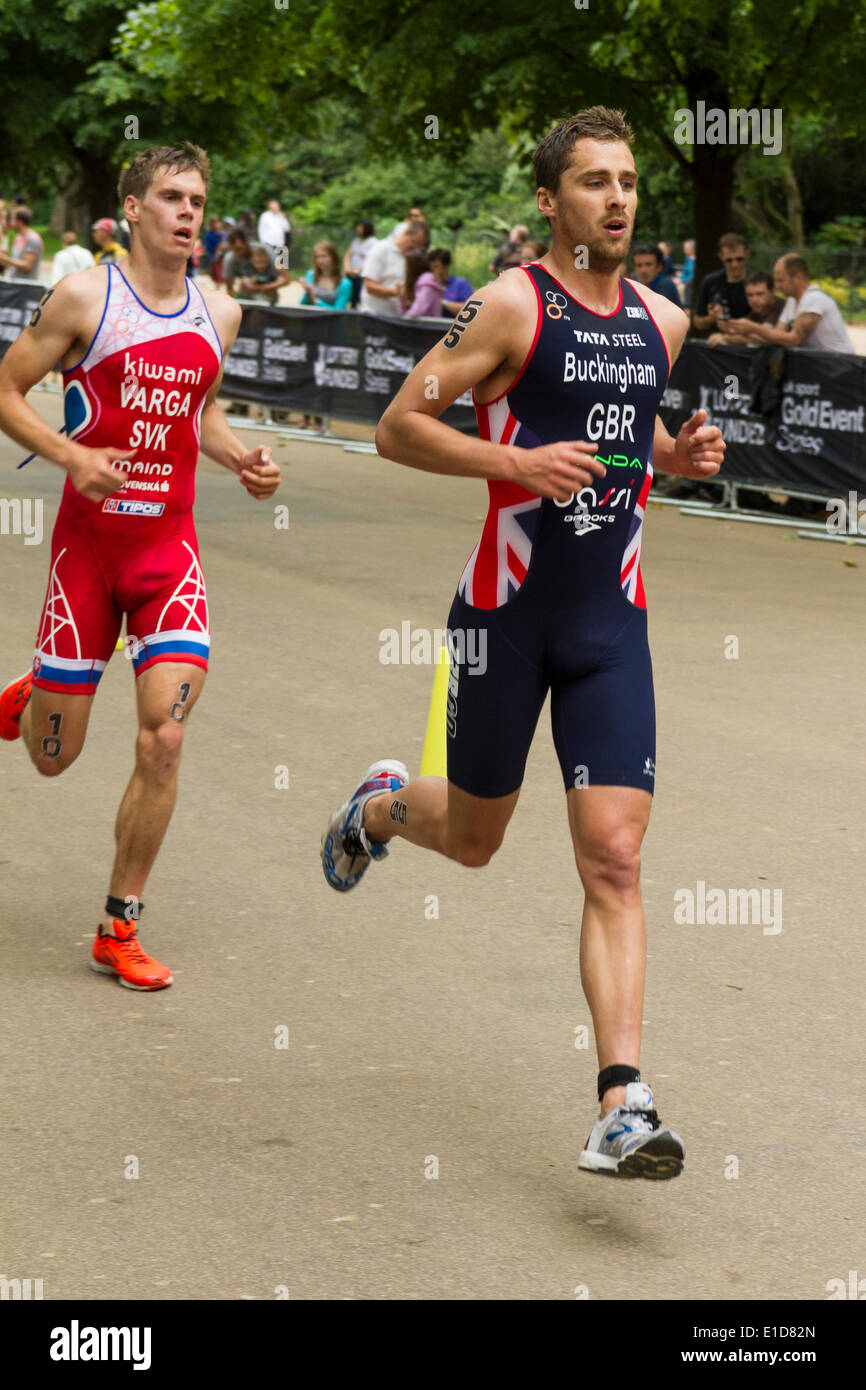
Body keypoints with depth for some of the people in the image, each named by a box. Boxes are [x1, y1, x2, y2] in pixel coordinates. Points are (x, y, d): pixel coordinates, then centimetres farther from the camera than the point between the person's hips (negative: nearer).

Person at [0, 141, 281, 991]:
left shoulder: (218, 315, 7)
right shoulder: (84, 298, -7)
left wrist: (239, 458, 4)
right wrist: (69, 455, -19)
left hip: (170, 547, 3)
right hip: (88, 539, -3)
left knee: (164, 739, -11)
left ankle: (119, 930, 3)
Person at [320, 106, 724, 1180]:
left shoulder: (661, 321, 9)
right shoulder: (510, 306, -10)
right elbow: (398, 427, -10)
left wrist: (677, 454, 6)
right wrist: (514, 462, -22)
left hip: (611, 620, 4)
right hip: (508, 607, -3)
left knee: (614, 860, -7)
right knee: (472, 838, 14)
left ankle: (623, 1106, -10)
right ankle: (379, 806, 50)